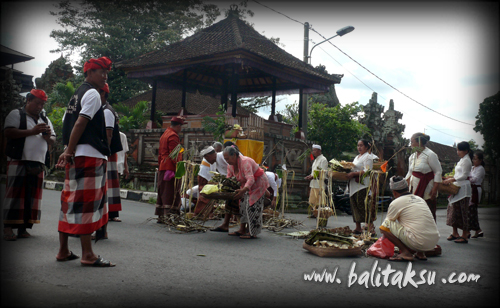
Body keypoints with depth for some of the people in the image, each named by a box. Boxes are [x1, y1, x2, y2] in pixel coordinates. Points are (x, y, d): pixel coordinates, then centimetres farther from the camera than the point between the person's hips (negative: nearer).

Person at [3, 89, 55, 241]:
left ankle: (23, 228, 6)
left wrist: (48, 136, -2)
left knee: (33, 196, 1)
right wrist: (32, 131, -14)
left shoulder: (45, 120, 22)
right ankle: (8, 228, -4)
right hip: (18, 161, -5)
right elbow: (8, 132, -10)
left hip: (38, 163, 5)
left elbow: (52, 141, 21)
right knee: (15, 194, -8)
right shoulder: (16, 114, 4)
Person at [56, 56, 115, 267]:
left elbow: (67, 124, 18)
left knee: (71, 201, 11)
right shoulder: (92, 94, -6)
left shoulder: (77, 95, 22)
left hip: (76, 156, 9)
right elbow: (81, 123, -16)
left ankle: (63, 250, 18)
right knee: (88, 202, -8)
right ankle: (87, 254, -5)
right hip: (90, 155, -9)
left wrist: (67, 151, 13)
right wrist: (69, 152, -16)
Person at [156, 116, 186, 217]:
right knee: (172, 193, -8)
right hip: (171, 167, -10)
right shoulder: (173, 136, -11)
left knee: (162, 192, 12)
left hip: (162, 168, 10)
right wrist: (178, 167, -19)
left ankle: (161, 216, 17)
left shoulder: (164, 135, 20)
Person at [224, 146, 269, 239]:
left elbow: (251, 179, -43)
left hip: (258, 182, -9)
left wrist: (243, 190, -58)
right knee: (243, 205, 4)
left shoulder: (245, 162, -32)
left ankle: (252, 233, -13)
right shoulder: (230, 165, -4)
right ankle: (242, 230, 9)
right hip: (247, 185, 9)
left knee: (252, 207, -15)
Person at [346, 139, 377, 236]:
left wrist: (353, 173, -20)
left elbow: (367, 171, -16)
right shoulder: (357, 157, 23)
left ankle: (371, 228, -12)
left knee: (364, 205, -13)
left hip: (363, 185, -9)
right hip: (354, 186, 9)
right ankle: (358, 228, 16)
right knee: (355, 206, 8)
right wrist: (349, 171, 6)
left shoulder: (368, 156, -5)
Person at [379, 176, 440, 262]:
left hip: (419, 242, -8)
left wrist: (386, 235, 35)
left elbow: (387, 224, 14)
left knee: (384, 226, -2)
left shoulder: (396, 203, -1)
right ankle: (420, 253, 17)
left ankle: (405, 252, -5)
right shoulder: (420, 199, 19)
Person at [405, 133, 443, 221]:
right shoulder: (412, 156, 13)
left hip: (427, 191, -7)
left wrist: (435, 189, -16)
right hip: (414, 189, 7)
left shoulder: (430, 155, -9)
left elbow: (438, 172, -10)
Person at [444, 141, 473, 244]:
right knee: (453, 208, 9)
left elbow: (464, 176, -15)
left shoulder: (466, 160, -10)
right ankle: (455, 233, 16)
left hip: (463, 188, -10)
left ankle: (464, 236, -3)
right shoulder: (462, 160, 18)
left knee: (463, 211, -7)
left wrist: (451, 180, -19)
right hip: (457, 187, 10)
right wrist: (450, 177, 14)